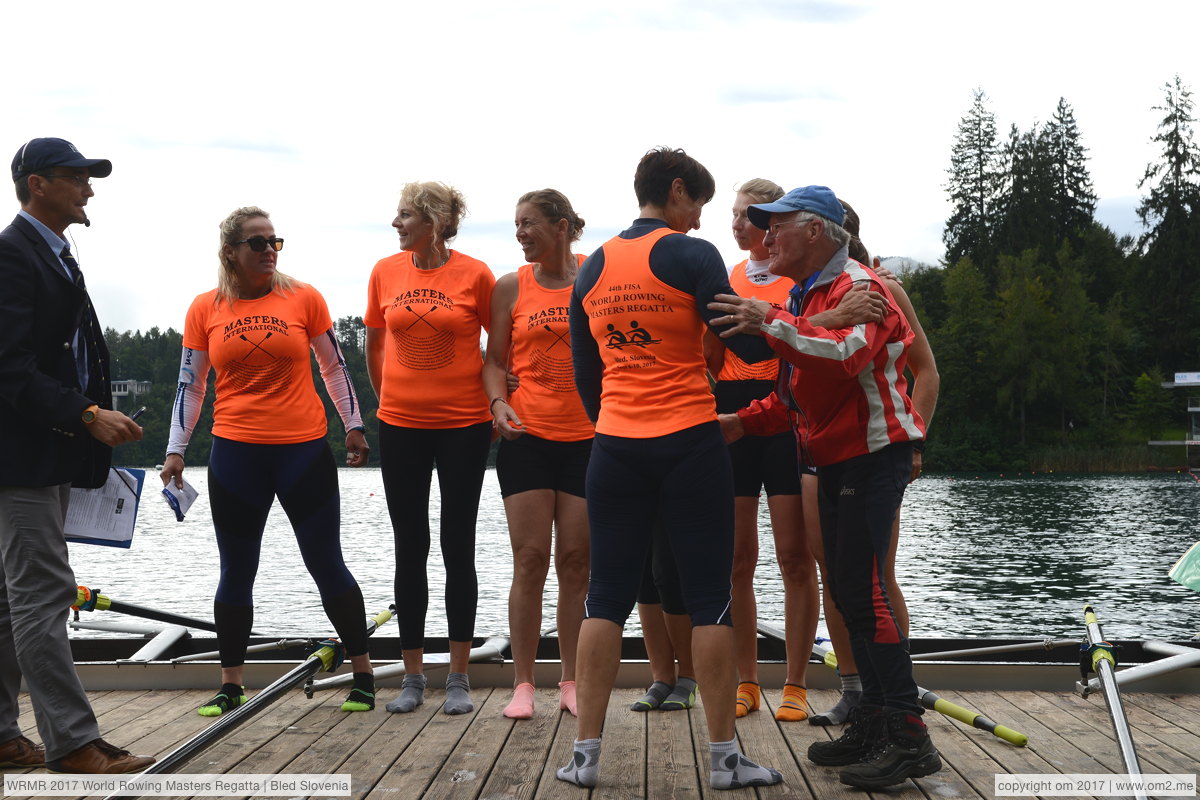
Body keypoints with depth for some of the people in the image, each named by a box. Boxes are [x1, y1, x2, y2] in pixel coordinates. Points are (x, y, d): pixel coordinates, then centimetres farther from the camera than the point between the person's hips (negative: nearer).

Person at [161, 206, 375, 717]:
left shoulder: (303, 298, 2)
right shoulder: (205, 309, 5)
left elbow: (334, 367, 9)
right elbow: (190, 385, 7)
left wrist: (353, 426, 5)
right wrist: (175, 449, 2)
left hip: (305, 449, -1)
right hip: (235, 454, 1)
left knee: (326, 563, 2)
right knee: (236, 572, 7)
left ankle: (363, 674, 13)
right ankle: (231, 685, 18)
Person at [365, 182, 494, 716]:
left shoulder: (474, 275, -7)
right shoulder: (386, 272, 2)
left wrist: (494, 398, 3)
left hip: (464, 425, -3)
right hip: (401, 426, 3)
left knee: (458, 547, 3)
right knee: (410, 550, 7)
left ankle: (458, 677, 12)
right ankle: (413, 677, 16)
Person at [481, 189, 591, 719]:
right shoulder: (511, 287, 5)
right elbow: (495, 359, 9)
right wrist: (498, 403, -10)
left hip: (588, 436, 0)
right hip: (527, 435, 0)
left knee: (575, 561, 4)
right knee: (530, 560, -2)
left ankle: (572, 682, 13)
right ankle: (523, 683, 6)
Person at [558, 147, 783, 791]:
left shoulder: (593, 267, 10)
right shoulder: (692, 255, -6)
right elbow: (746, 345, -10)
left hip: (615, 447, 5)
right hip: (688, 444, -4)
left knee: (607, 598, 9)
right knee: (709, 599, 3)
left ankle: (585, 753, 8)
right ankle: (724, 757, 7)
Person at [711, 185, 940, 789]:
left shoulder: (857, 286, -12)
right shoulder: (806, 296, 19)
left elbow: (849, 353, -34)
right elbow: (796, 394, 21)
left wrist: (771, 324, -35)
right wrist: (744, 422, 8)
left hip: (872, 456, -10)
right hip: (836, 461, 10)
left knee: (865, 594, -13)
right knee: (847, 592, 11)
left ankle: (909, 739, -10)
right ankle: (875, 723, 19)